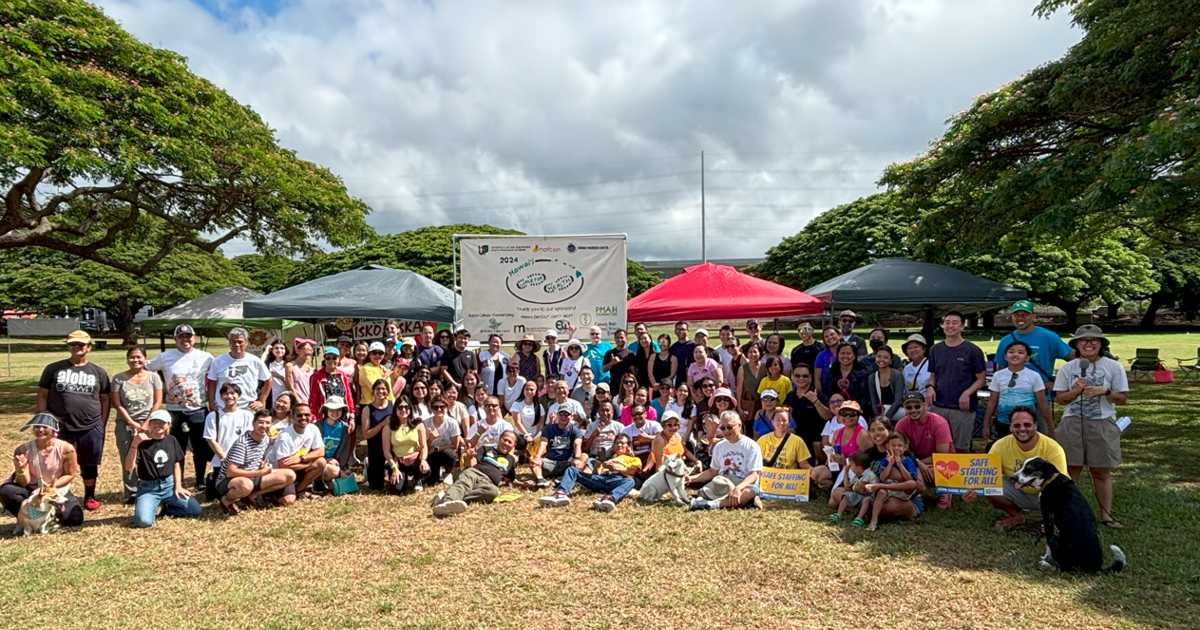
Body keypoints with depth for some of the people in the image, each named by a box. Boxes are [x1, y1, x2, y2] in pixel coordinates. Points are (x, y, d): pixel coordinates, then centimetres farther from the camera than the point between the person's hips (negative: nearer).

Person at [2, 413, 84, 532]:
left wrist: (52, 486, -20)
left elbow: (71, 474, -5)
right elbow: (23, 484, -14)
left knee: (75, 518, -19)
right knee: (5, 490, -31)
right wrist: (21, 470, -35)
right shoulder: (23, 450, -15)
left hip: (58, 491, 0)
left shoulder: (66, 449, -17)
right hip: (31, 491, 0)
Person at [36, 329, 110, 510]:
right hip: (61, 428, -1)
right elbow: (42, 396, 5)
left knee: (90, 465, 11)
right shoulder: (53, 369, 3)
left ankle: (90, 497, 25)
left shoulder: (98, 372, 6)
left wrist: (102, 426, 3)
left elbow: (105, 399, 9)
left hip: (92, 428, 1)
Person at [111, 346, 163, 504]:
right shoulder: (119, 378, 1)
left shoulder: (153, 377, 1)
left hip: (147, 424, -1)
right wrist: (132, 423, -10)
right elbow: (117, 404, -2)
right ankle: (131, 494, 14)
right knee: (127, 461, 3)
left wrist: (147, 423, -8)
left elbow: (158, 402, -1)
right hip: (125, 424, 1)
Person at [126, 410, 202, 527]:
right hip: (148, 488, -4)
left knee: (195, 510, -7)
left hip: (169, 485, 4)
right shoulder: (141, 442, -12)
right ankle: (151, 508, 8)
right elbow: (129, 467, -23)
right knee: (143, 521, -27)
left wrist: (178, 486, 3)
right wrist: (134, 444, -35)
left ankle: (166, 508, 17)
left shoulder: (172, 441, 3)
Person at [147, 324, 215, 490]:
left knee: (201, 448, 8)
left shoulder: (206, 357, -1)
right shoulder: (164, 357, -2)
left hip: (199, 410, 1)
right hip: (175, 412, 0)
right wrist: (161, 388, 0)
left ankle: (200, 481, 21)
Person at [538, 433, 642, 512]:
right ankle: (561, 494, -42)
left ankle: (610, 498, -68)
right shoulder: (608, 458, 41)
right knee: (572, 470, -13)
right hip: (600, 478, 4)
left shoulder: (634, 459, 31)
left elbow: (632, 471, 6)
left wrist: (616, 468, -7)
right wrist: (598, 463, 7)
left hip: (616, 480, -4)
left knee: (630, 481, -38)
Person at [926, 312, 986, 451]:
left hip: (962, 408, -3)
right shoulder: (935, 350, 10)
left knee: (962, 448, 5)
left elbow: (981, 378, -2)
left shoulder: (972, 350, -2)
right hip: (938, 407, 4)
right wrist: (930, 387, -3)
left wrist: (967, 393, -17)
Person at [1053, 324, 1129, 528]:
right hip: (1072, 423, 1)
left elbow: (1123, 398, 1)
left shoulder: (1113, 367, 2)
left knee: (1101, 471, 5)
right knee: (1071, 468, 3)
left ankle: (1106, 515, 11)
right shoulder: (1067, 368, 4)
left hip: (1103, 424, 0)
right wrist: (1076, 390, -13)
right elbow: (1059, 398, 4)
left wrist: (1104, 391, -16)